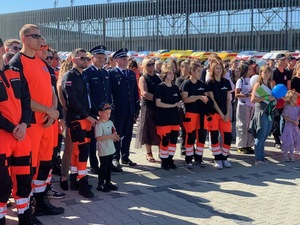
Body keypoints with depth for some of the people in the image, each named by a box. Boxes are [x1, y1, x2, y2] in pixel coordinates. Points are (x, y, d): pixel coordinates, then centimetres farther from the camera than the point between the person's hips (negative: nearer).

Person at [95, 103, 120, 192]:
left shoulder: (110, 122, 8)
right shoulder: (99, 125, -17)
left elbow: (114, 131, 18)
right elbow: (98, 137, -24)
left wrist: (115, 135, -6)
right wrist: (111, 136, -26)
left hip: (110, 149, 8)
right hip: (103, 151, -8)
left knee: (109, 167, 17)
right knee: (103, 167, 0)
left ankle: (108, 182, 28)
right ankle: (100, 185, 10)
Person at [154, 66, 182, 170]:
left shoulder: (175, 87, 12)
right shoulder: (160, 87, -7)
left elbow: (179, 101, 20)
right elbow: (158, 103, -14)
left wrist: (179, 104, -4)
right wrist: (173, 105, -16)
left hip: (174, 118, 6)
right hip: (163, 118, -6)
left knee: (173, 139, 6)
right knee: (165, 140, -4)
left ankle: (170, 160, 19)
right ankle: (164, 161, 9)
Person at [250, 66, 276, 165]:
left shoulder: (269, 85, 16)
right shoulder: (258, 84, -6)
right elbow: (253, 99, -16)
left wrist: (274, 98, 7)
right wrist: (266, 98, -19)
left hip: (269, 113, 7)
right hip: (261, 112, -7)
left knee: (264, 137, 11)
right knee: (260, 136, -6)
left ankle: (262, 156, 19)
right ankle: (258, 159, -2)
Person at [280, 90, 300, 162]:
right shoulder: (287, 107, -9)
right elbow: (285, 117, -13)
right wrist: (294, 121, -16)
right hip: (289, 126, -5)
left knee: (294, 141, 8)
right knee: (288, 141, -4)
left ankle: (291, 155, 20)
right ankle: (285, 155, 7)